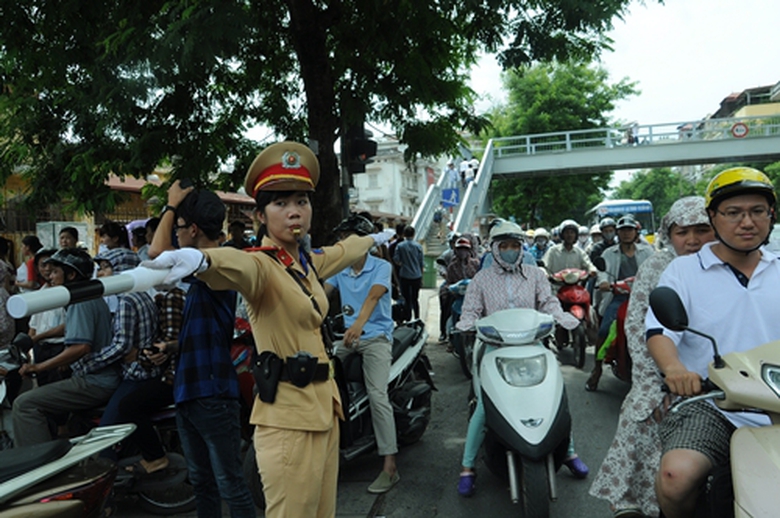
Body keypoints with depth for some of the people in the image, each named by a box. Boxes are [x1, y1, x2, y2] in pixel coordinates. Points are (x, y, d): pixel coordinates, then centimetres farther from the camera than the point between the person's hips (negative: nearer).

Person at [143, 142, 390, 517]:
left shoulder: (308, 263, 11)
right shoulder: (263, 266, -13)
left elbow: (341, 251, 31)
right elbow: (240, 266, -37)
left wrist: (372, 239, 49)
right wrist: (202, 258, -59)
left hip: (323, 406, 8)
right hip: (288, 417, -8)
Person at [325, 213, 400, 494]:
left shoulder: (381, 266, -4)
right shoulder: (339, 269, 12)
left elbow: (374, 295, -22)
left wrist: (359, 323, -40)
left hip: (376, 336, -5)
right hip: (346, 334, 5)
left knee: (377, 396, -16)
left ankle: (390, 467, -10)